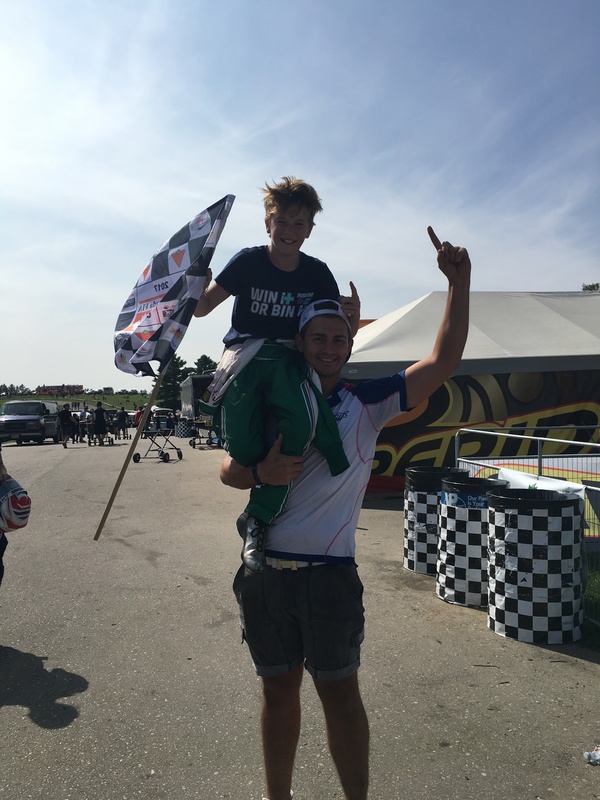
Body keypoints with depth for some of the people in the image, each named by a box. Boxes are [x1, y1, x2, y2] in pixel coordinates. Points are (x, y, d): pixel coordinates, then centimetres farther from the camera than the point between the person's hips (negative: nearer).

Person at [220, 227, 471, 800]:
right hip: (264, 572, 3)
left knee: (339, 692, 8)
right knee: (278, 689, 17)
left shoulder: (368, 404, -1)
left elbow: (444, 361, -8)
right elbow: (228, 471, 6)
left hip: (328, 574, -3)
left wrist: (458, 282, -13)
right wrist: (261, 472, -16)